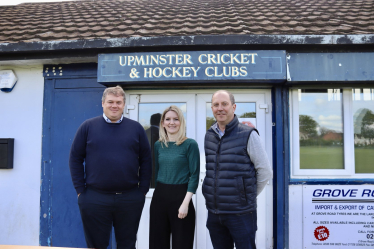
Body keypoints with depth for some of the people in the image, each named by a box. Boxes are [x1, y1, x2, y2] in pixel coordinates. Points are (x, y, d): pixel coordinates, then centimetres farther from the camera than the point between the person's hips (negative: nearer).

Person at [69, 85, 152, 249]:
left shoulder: (136, 128, 4)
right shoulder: (88, 126, 1)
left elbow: (146, 160, 5)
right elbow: (75, 158, 2)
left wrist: (143, 189, 1)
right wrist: (80, 190, -2)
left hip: (130, 199, 1)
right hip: (94, 199, -1)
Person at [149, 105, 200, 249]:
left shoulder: (190, 144, -6)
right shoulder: (158, 145, 8)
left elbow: (194, 175, -9)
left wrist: (185, 203, -15)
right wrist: (159, 192, 10)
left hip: (180, 196, -4)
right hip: (159, 197, 4)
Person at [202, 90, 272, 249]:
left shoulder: (248, 135, -9)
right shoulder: (209, 136, 7)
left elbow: (265, 172, -5)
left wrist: (249, 195, 1)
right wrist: (215, 194, 12)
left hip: (241, 213, -5)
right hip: (214, 213, 5)